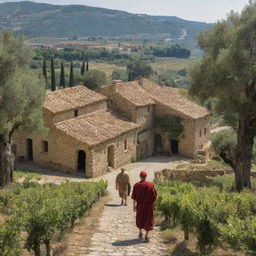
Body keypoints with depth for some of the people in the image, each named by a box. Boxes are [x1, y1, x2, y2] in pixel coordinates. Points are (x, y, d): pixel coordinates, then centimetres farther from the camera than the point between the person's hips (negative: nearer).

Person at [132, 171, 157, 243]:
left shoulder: (136, 185, -9)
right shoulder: (151, 185, -12)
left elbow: (134, 197, -6)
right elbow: (154, 196, -7)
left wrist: (134, 205, 4)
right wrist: (153, 204, 5)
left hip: (140, 204, 2)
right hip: (149, 205, -1)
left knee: (140, 218, 24)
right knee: (148, 220, 7)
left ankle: (140, 233, 36)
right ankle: (146, 237, 0)